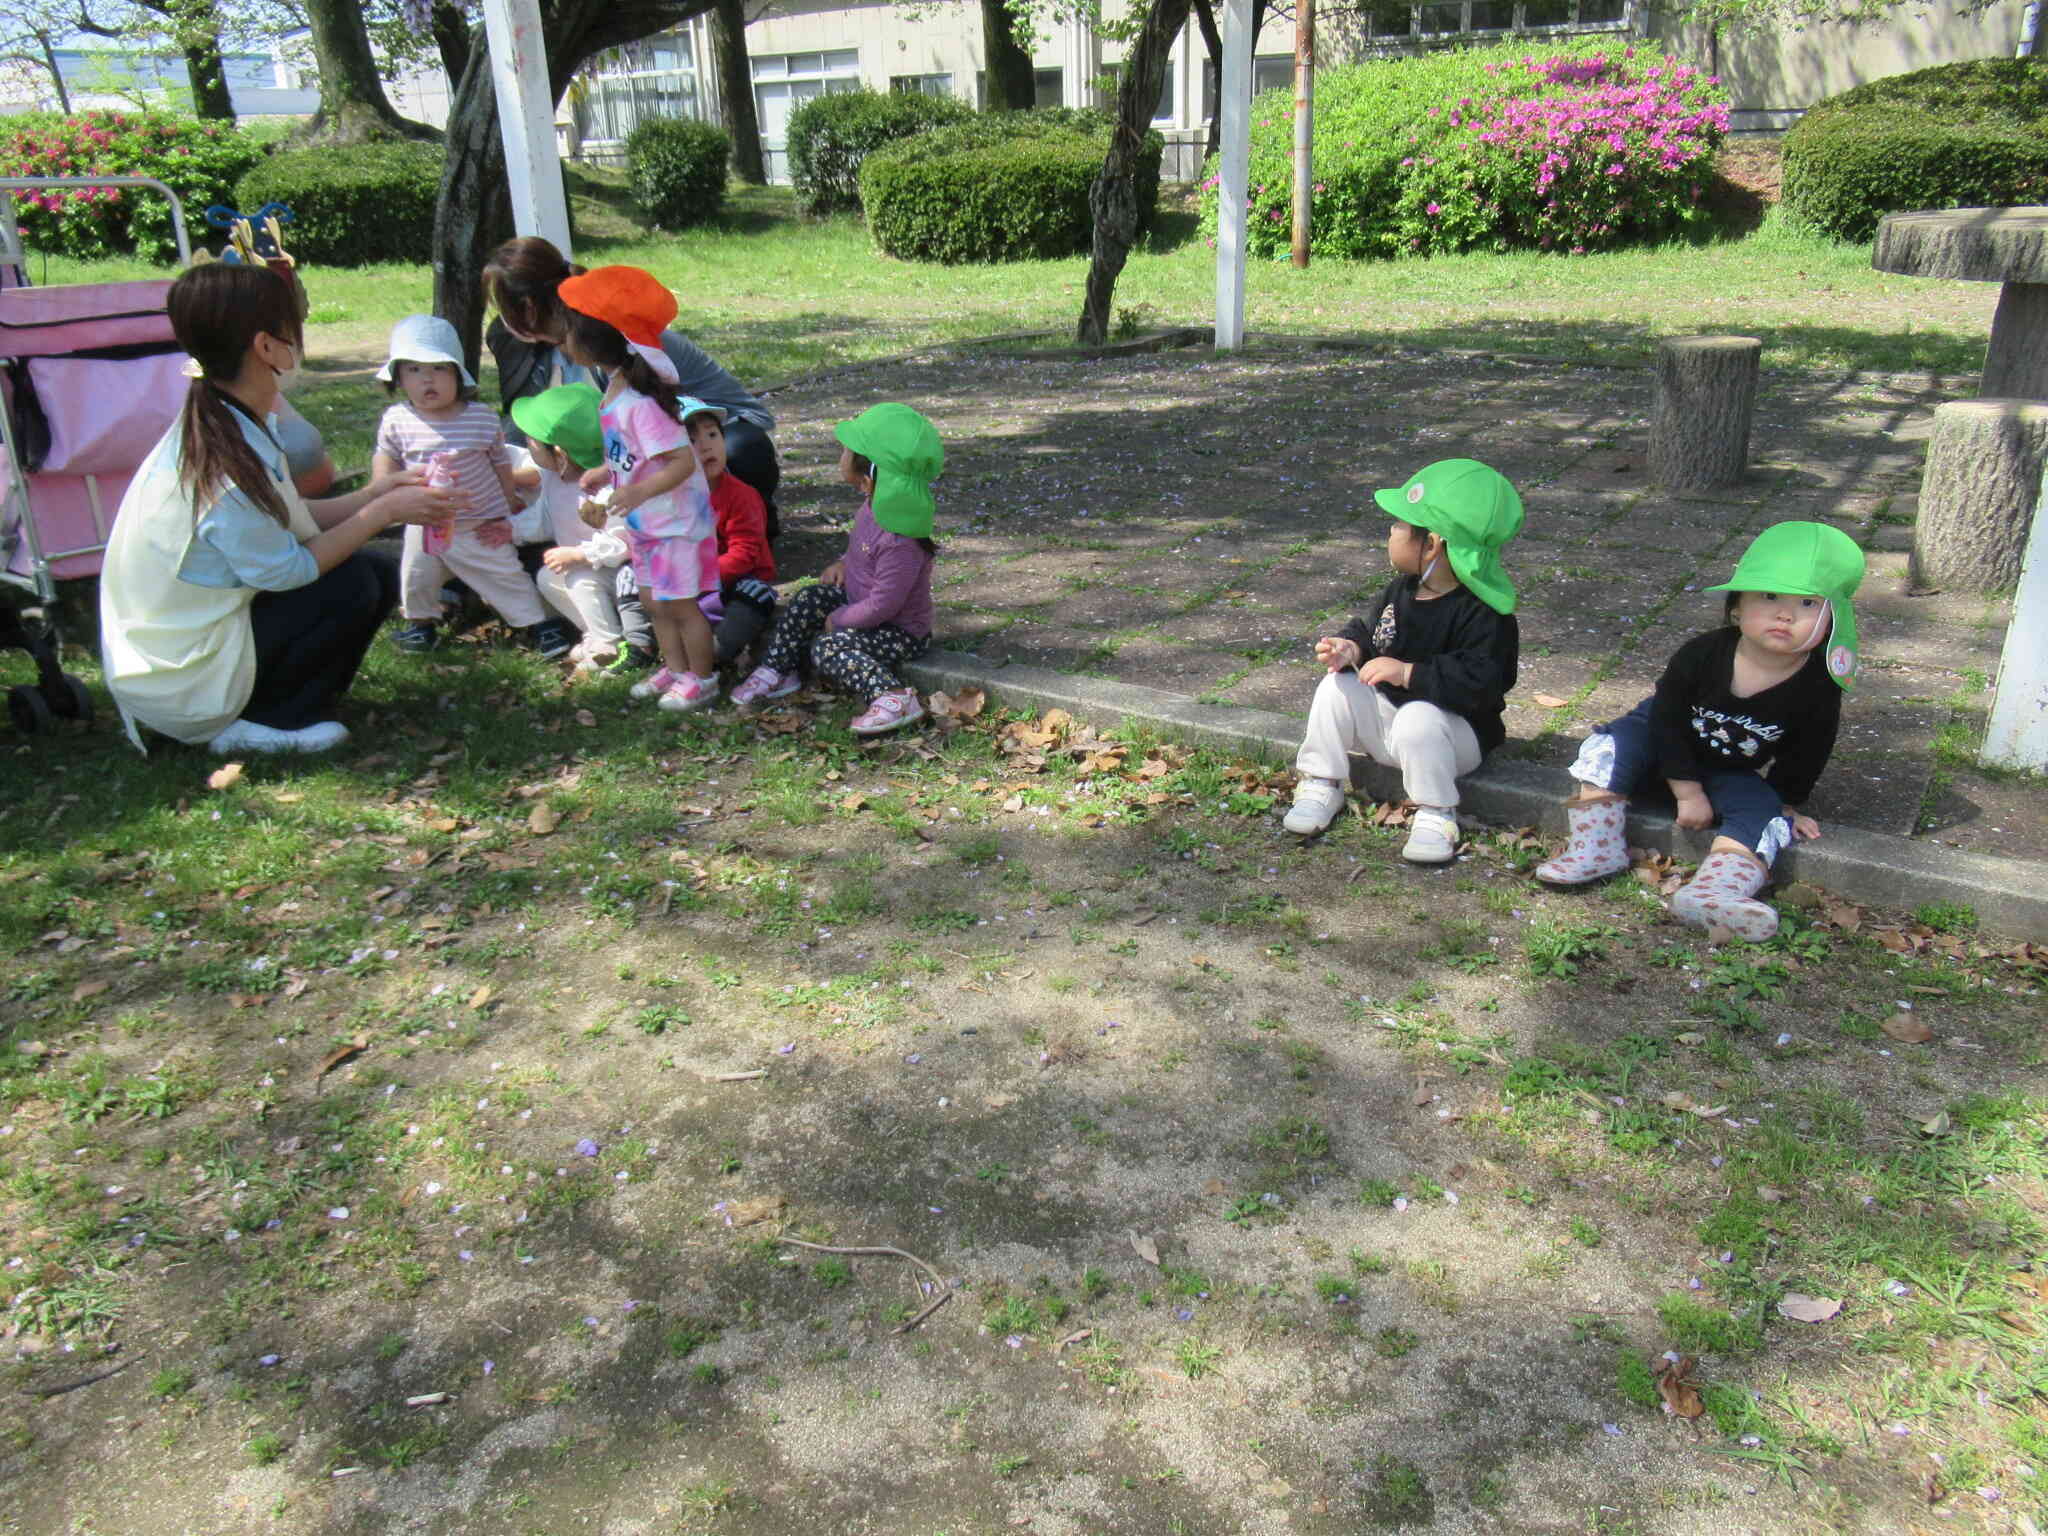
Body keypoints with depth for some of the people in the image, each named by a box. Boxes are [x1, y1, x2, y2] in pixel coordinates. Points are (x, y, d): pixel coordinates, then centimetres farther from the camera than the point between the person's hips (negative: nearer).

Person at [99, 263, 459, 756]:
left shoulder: (225, 424, 0)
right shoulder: (227, 461, -29)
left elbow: (280, 525, 5)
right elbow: (287, 569, -21)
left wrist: (373, 496, 0)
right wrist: (383, 512, -14)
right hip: (176, 677, -9)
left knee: (378, 574, 2)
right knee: (354, 586, -16)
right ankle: (259, 724, -4)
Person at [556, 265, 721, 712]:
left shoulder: (641, 403, -28)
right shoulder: (616, 390, 3)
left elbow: (683, 461, -30)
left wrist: (639, 491, -38)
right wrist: (606, 473, 17)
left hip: (675, 522, -9)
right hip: (645, 524, 9)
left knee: (680, 606, 4)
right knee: (654, 602, 19)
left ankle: (702, 679, 20)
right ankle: (674, 668, 35)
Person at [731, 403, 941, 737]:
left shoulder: (901, 542, -34)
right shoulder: (875, 504, -5)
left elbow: (882, 606, -28)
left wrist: (837, 620, -15)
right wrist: (845, 563, 2)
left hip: (900, 630, -9)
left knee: (828, 646, -24)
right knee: (805, 602, -1)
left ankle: (894, 697, -31)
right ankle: (778, 671, 8)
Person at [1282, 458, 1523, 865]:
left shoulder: (1482, 613, -24)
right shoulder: (1401, 589, 0)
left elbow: (1478, 682, -32)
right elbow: (1369, 627, 13)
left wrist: (1408, 673, -36)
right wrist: (1351, 647, -12)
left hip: (1454, 728, -7)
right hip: (1388, 710, 7)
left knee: (1417, 720, -38)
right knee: (1337, 687, -13)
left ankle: (1436, 814, -18)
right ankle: (1322, 785, -2)